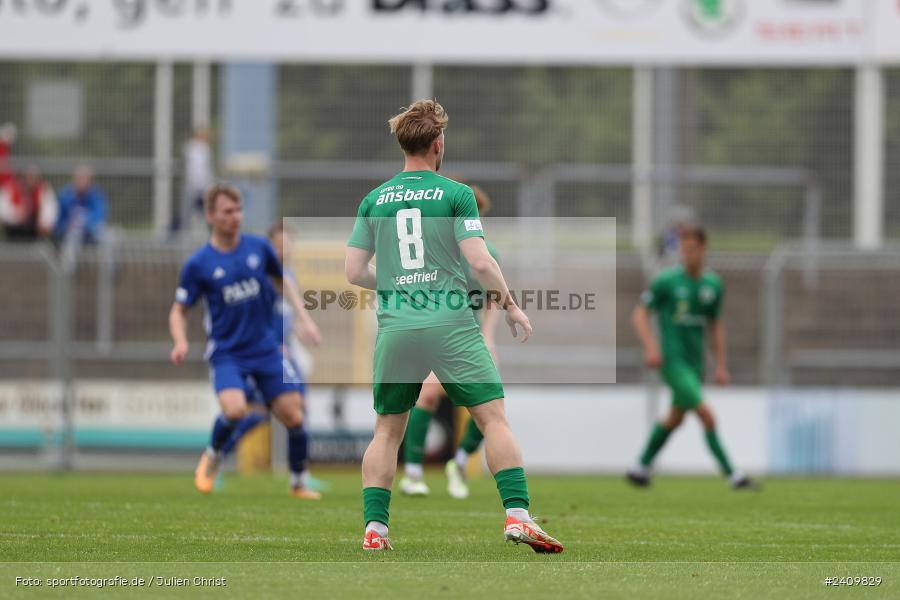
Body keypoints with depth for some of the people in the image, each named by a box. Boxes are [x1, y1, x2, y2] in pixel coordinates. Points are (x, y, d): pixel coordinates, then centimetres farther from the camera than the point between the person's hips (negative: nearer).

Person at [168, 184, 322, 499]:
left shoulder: (258, 247, 2)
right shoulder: (199, 264, -6)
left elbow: (282, 282, 19)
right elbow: (179, 310, 2)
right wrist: (181, 342, -17)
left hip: (265, 348, 3)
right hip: (226, 352, -3)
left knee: (293, 416, -4)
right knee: (234, 409, -27)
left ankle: (299, 483, 18)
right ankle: (212, 456, 5)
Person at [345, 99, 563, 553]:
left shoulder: (374, 200, 9)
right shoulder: (455, 194, -2)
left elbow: (354, 272, 8)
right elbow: (479, 261, -9)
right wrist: (510, 305, 5)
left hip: (395, 327, 3)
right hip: (451, 324, -3)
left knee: (387, 430, 13)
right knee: (494, 417, -1)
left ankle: (374, 528, 4)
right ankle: (517, 515, -13)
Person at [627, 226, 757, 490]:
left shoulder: (713, 285, 7)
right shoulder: (667, 281, -8)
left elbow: (716, 325, 18)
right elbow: (639, 314, -2)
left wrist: (721, 366, 14)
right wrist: (650, 346, -16)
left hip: (695, 361, 6)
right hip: (673, 360, -6)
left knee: (675, 418, 15)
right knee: (706, 415, -15)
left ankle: (641, 468, 31)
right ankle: (732, 475, -12)